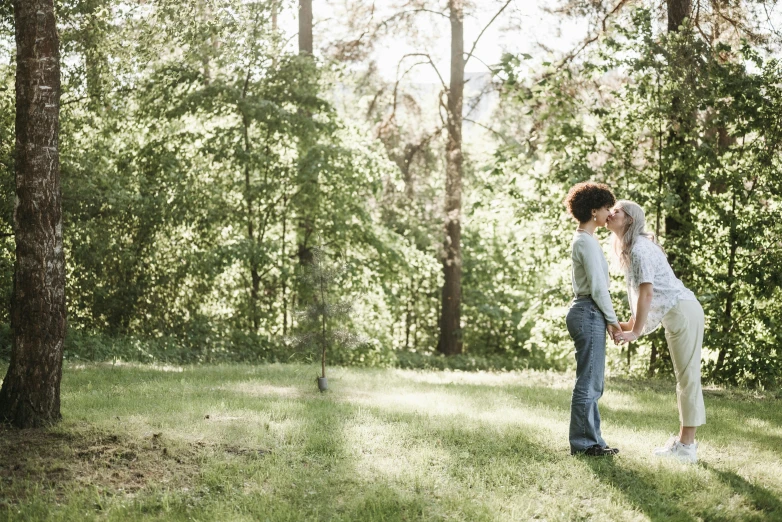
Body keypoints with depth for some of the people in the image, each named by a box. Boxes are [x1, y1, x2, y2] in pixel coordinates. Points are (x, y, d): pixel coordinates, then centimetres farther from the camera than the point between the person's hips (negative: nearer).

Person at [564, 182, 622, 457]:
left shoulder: (583, 240, 17)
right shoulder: (587, 242, -14)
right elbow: (597, 287, -17)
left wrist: (607, 319, 19)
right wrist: (613, 320, -8)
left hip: (584, 313, 10)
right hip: (589, 313, -10)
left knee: (592, 382, 13)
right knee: (589, 382, -5)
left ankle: (591, 440, 18)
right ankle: (582, 442, 1)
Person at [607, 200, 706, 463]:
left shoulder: (639, 248, -15)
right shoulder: (630, 249, 15)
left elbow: (647, 293, -20)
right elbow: (639, 295, 18)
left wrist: (636, 332, -18)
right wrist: (630, 325, 15)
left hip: (682, 312, -10)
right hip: (676, 315, 10)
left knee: (688, 376, -7)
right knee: (685, 377, 11)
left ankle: (687, 446, -5)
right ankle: (684, 440, 16)